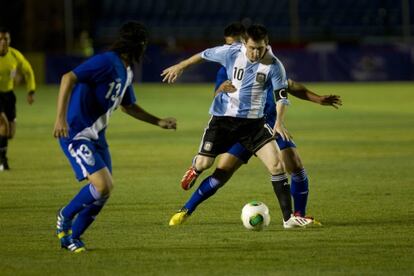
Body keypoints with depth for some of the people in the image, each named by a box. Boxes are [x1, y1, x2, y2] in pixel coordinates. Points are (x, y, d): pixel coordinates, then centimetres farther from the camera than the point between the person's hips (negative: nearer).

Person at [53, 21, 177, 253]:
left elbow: (128, 106, 29)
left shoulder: (126, 72, 13)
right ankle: (65, 217, 6)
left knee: (106, 190, 5)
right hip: (76, 135, -9)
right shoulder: (106, 62, -18)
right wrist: (61, 117, -33)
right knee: (103, 186, -19)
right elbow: (69, 78, -26)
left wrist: (159, 122, 22)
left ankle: (72, 237, 19)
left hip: (97, 137, 9)